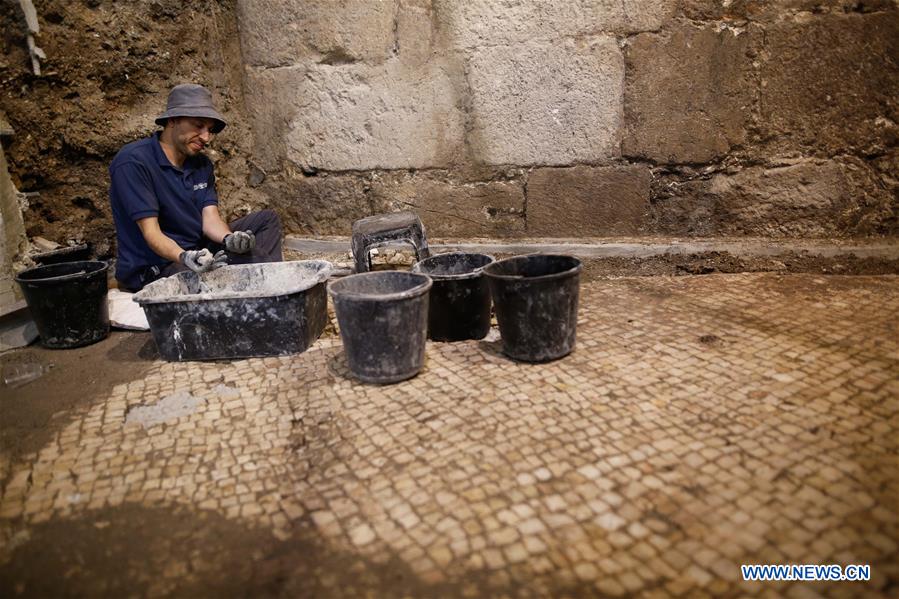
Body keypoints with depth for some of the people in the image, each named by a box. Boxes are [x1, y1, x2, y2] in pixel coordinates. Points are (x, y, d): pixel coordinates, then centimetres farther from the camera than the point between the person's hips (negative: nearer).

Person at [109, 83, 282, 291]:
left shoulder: (202, 164, 8)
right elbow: (151, 233, -22)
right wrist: (184, 257, -42)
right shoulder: (133, 163, -16)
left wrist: (230, 239, -27)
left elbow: (211, 218, -3)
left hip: (198, 251, 9)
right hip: (152, 267, -8)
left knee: (266, 220, 5)